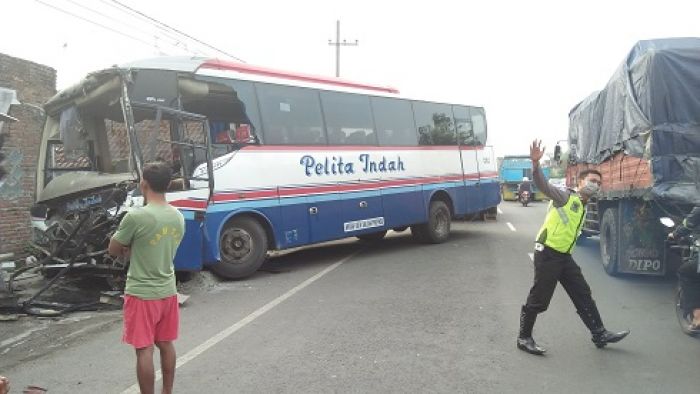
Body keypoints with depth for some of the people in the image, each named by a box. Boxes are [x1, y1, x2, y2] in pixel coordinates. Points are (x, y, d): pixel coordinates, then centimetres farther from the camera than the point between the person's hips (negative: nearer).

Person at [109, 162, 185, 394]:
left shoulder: (136, 217, -20)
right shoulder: (178, 217, 1)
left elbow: (113, 250, -5)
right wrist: (134, 250, 7)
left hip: (141, 294, -6)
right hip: (168, 291, 6)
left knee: (144, 350, 3)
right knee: (166, 344, 17)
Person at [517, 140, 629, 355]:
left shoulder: (583, 208, 20)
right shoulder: (566, 196, -7)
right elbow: (543, 185, -25)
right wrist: (536, 163, -41)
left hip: (564, 256, 9)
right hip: (547, 254, -9)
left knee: (584, 295, 14)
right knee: (538, 299, -3)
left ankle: (599, 335, 27)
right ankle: (524, 338, 10)